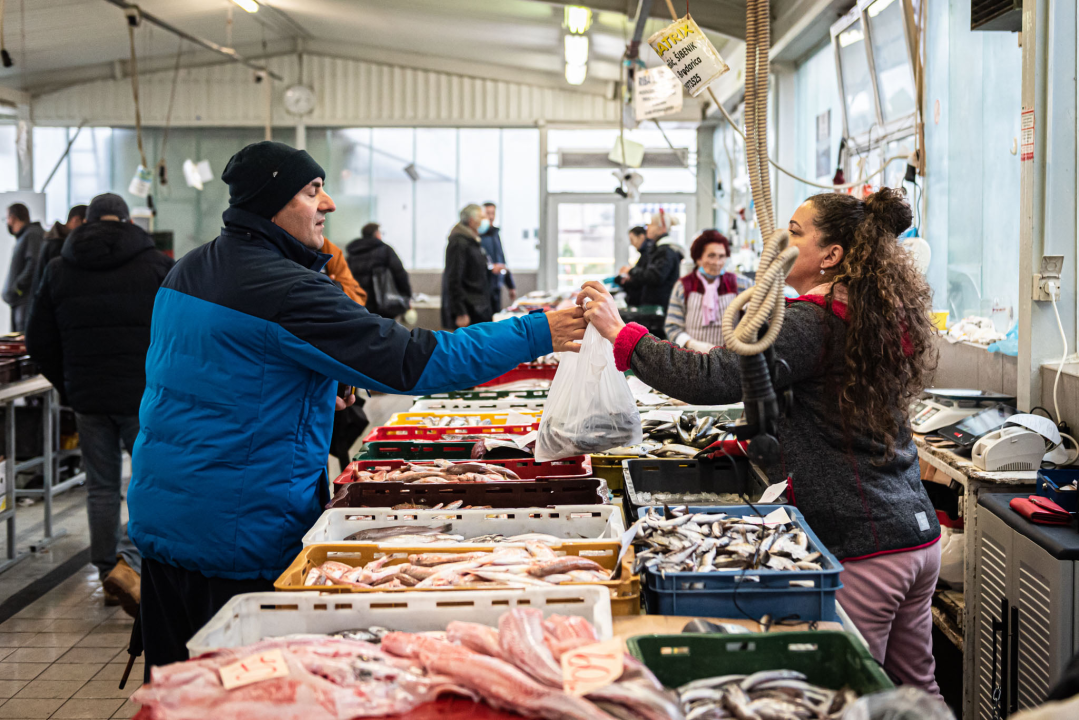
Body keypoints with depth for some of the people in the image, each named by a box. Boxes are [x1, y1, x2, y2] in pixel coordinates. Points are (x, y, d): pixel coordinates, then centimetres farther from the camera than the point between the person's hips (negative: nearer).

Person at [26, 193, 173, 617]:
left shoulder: (58, 270, 8)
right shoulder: (156, 266, -2)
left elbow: (39, 343, 10)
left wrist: (69, 388, 18)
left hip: (87, 398, 3)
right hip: (146, 398, -3)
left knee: (101, 487, 12)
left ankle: (108, 572, 18)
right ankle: (131, 563, -12)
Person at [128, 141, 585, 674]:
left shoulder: (187, 271, 9)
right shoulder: (285, 289, -20)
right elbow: (406, 361, -21)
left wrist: (314, 393, 19)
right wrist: (536, 335, -17)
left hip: (158, 512, 9)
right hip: (236, 527, -9)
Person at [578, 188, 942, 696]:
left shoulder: (810, 325, -16)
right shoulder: (883, 318, 12)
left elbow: (711, 378, -25)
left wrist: (619, 333, -18)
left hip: (861, 548, -9)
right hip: (919, 534, 9)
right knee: (914, 688, 20)